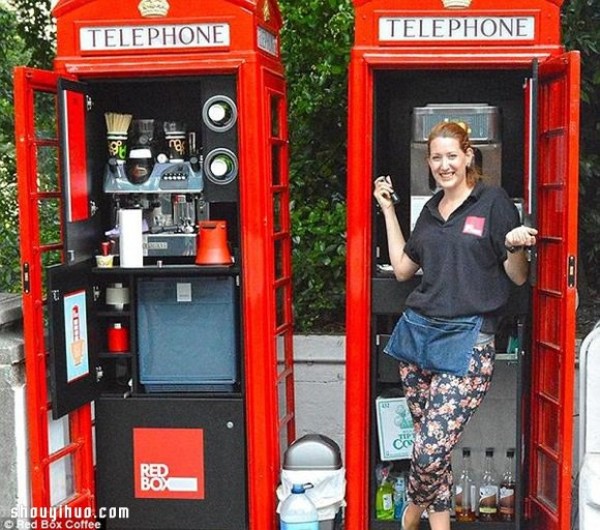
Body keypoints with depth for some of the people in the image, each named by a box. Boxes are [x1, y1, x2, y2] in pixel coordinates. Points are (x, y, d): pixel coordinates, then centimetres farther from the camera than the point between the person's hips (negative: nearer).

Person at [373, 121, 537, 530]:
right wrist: (388, 209, 21)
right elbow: (402, 268, 20)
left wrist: (516, 247, -22)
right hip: (418, 332, 6)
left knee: (431, 450, -8)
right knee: (430, 447, 8)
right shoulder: (431, 210, 17)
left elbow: (518, 277, 0)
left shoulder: (494, 202, -1)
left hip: (467, 340, -5)